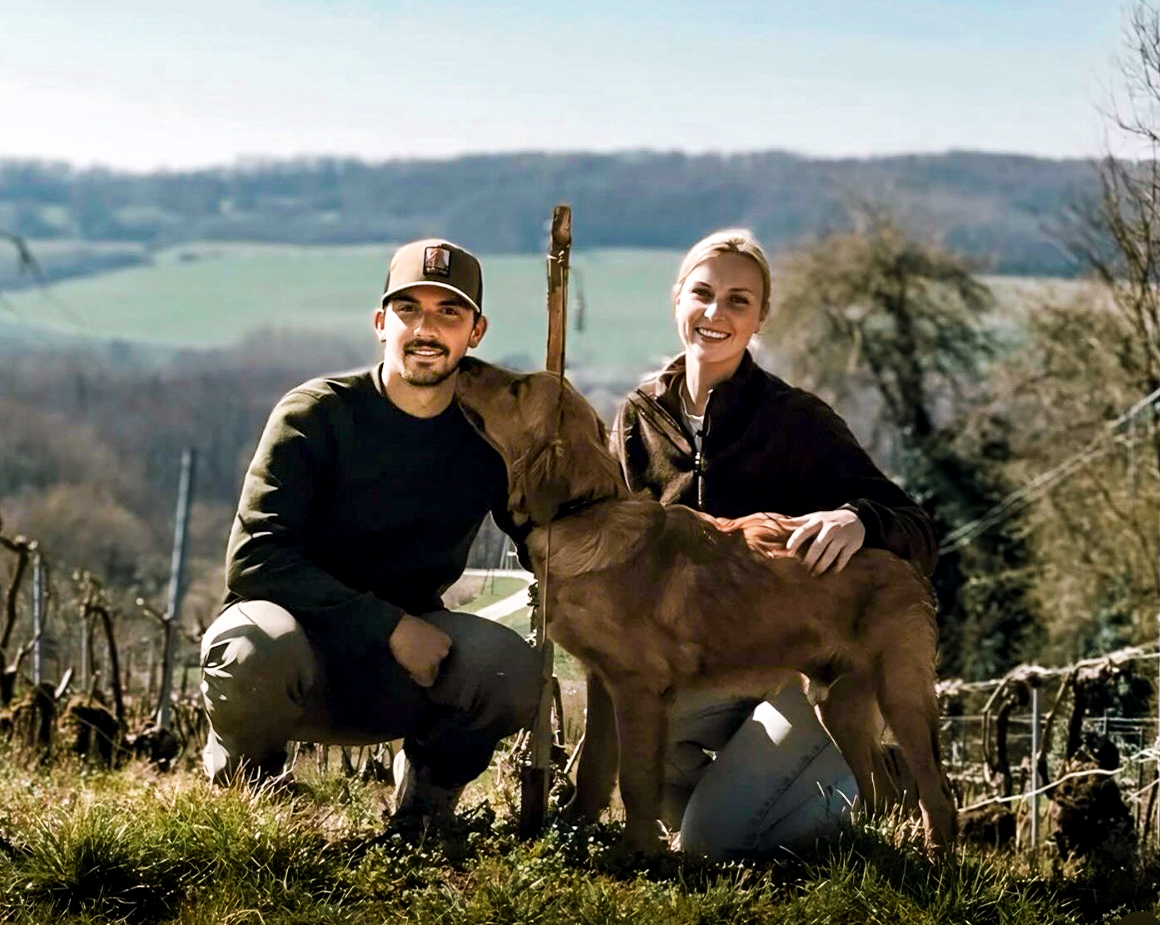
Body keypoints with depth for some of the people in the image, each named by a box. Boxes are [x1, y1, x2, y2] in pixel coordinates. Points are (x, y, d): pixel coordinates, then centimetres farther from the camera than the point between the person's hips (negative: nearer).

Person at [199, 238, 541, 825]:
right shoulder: (318, 413, -12)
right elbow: (254, 559, -19)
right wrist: (391, 626, -25)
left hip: (393, 678, 3)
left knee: (509, 666, -27)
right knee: (258, 651, -38)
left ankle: (425, 794, 5)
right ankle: (239, 777, -2)